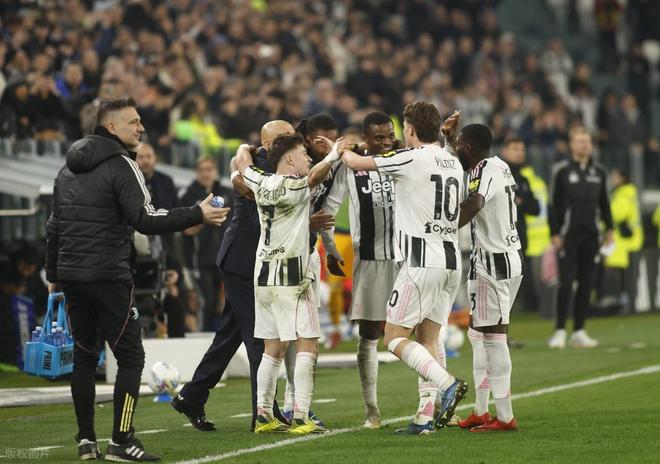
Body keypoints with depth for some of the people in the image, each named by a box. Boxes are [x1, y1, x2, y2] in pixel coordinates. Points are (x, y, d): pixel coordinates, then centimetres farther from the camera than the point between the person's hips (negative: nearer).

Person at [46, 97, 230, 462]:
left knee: (84, 356, 13)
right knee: (130, 356, -3)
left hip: (71, 276, 8)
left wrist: (53, 275, 26)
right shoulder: (120, 165, -9)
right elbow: (145, 220, -19)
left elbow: (54, 225, 19)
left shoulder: (69, 168, 15)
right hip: (108, 278, -8)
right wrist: (197, 215, -16)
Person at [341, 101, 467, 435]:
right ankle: (426, 417, 5)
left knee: (395, 337, -2)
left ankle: (447, 384, -19)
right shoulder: (453, 163, 12)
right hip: (451, 260, 7)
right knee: (428, 339, 10)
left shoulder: (411, 159, -10)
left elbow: (356, 163, -3)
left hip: (422, 263, -7)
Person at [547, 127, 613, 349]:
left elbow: (604, 203, 18)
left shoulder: (598, 172, 12)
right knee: (566, 284, -9)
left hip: (591, 236, 4)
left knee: (587, 284, 4)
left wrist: (609, 229, 11)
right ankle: (560, 331, -3)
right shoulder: (562, 171, -1)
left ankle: (579, 332, 10)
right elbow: (554, 204, -2)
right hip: (568, 236, -4)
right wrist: (555, 233, -8)